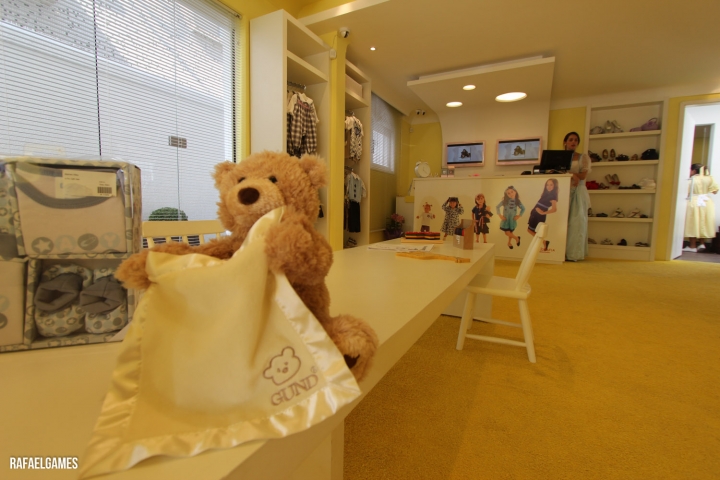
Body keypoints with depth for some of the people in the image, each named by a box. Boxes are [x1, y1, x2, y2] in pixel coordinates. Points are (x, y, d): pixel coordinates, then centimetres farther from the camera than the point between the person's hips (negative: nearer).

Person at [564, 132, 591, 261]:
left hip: (577, 193, -1)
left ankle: (573, 254, -5)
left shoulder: (583, 157, 9)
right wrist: (571, 177, -16)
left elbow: (583, 175, -4)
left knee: (576, 222, -5)